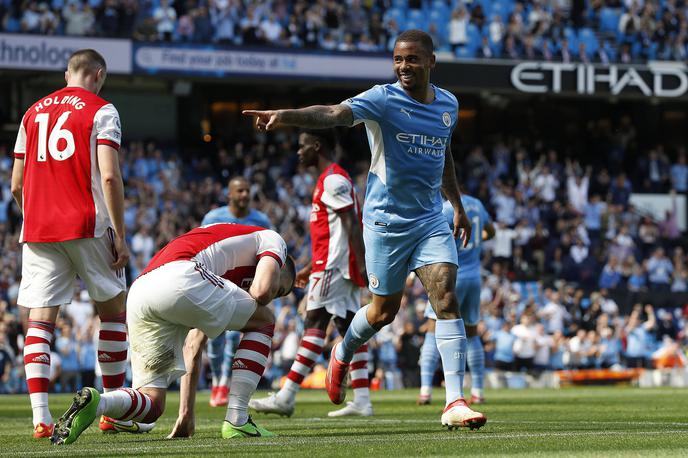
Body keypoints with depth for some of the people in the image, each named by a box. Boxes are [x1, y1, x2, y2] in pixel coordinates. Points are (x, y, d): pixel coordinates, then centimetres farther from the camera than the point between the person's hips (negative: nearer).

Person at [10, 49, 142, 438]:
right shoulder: (101, 111, 1)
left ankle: (41, 417, -12)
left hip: (38, 230, 4)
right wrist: (120, 236, -8)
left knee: (41, 319, 0)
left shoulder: (34, 112, 16)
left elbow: (17, 185, 16)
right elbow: (109, 177, -10)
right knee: (113, 310, 11)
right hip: (87, 226, -4)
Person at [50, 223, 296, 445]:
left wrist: (186, 414, 39)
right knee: (264, 322, 16)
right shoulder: (272, 239, 24)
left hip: (138, 292, 7)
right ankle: (236, 421, 7)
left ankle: (94, 402, -17)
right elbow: (262, 290, 1)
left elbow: (192, 348, 40)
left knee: (151, 405, 13)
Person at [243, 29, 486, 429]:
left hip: (430, 220, 4)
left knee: (446, 298, -13)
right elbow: (333, 114, -32)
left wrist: (458, 206, 29)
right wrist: (286, 116, -50)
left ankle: (455, 403, -14)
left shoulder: (448, 104, 5)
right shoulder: (383, 100, -13)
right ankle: (343, 353, 42)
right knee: (385, 310, 7)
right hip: (386, 220, -4)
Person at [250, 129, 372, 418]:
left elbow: (352, 224, -19)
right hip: (336, 264, 10)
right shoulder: (334, 178, 22)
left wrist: (362, 264, -24)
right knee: (349, 327, 5)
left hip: (332, 264, -10)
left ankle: (286, 397, -11)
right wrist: (311, 268, 28)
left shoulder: (332, 180, -11)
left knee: (314, 325, -10)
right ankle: (361, 401, 1)